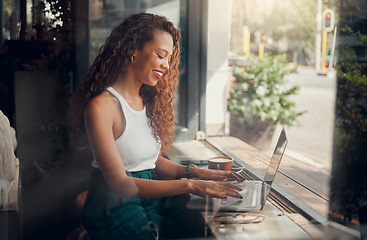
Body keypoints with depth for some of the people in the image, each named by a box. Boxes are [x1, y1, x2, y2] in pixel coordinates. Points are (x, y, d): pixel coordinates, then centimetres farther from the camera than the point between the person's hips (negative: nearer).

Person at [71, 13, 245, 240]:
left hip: (151, 199, 7)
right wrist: (189, 185, -22)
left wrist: (196, 172, -3)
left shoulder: (148, 101, 11)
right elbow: (120, 184, -18)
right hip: (117, 210, -7)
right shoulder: (100, 106, -14)